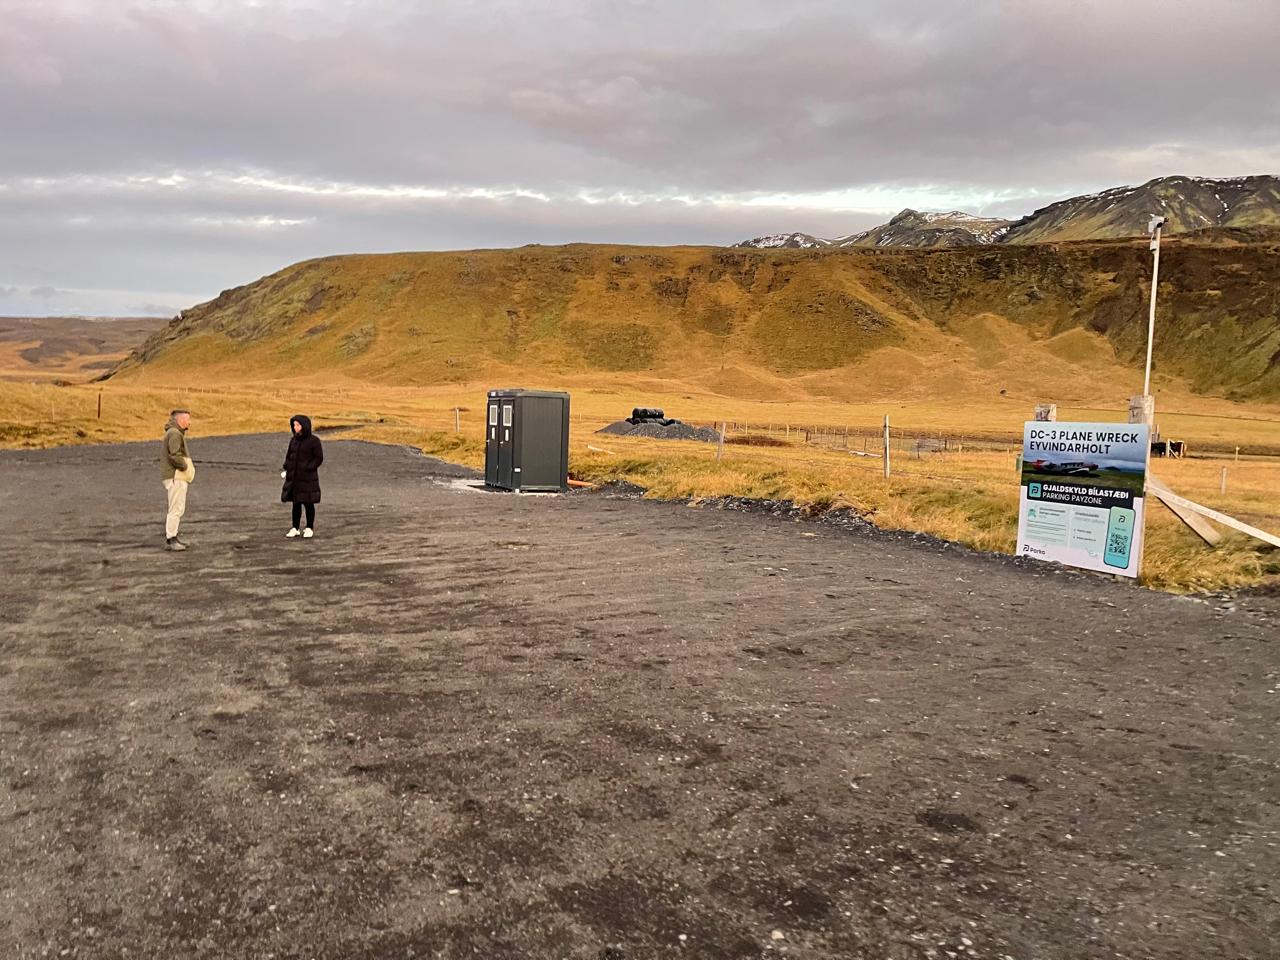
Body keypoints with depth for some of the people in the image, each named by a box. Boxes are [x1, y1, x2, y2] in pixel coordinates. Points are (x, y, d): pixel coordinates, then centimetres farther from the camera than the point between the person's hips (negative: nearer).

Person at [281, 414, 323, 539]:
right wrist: (286, 468, 1)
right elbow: (289, 456, 16)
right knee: (296, 503, 9)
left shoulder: (314, 441, -8)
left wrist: (307, 468, -18)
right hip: (294, 477, 5)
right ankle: (295, 528, 16)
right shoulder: (293, 440, 8)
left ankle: (309, 528, 12)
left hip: (308, 478, -5)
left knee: (308, 503, 2)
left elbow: (319, 458, -9)